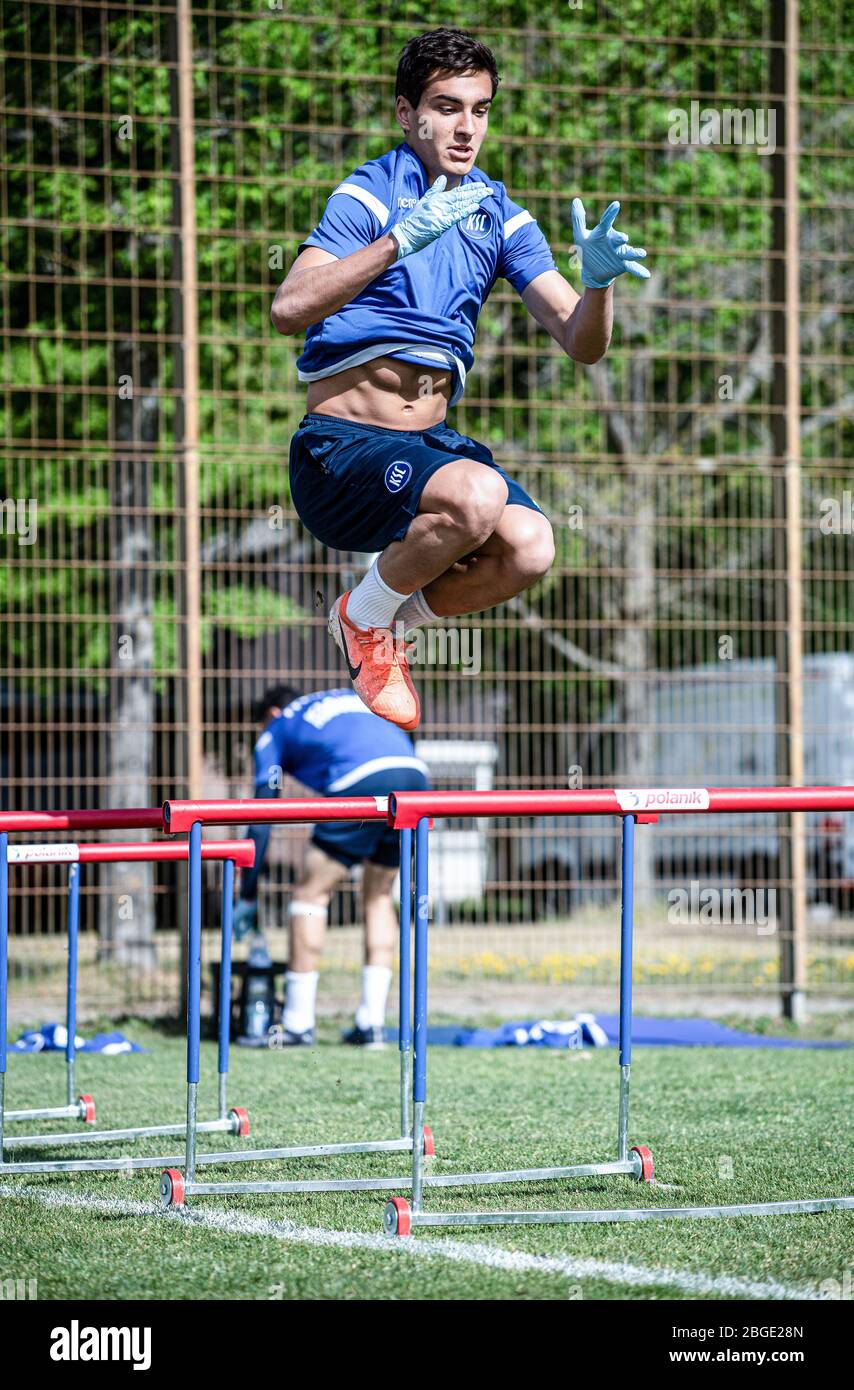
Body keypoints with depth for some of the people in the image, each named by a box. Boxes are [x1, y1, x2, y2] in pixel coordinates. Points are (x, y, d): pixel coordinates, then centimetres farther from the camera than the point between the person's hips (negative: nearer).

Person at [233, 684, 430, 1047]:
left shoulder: (275, 732, 25)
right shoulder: (352, 697, 38)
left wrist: (247, 897, 23)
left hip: (361, 784, -5)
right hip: (416, 776, 5)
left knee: (312, 893, 7)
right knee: (378, 896, 20)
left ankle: (298, 1026, 5)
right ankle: (371, 1024, 15)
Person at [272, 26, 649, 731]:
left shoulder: (500, 216, 9)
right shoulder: (369, 194, -7)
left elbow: (582, 343, 2)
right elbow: (289, 309, -24)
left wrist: (599, 279, -20)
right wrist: (400, 239, -35)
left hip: (432, 444, 5)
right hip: (341, 446, -5)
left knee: (529, 544, -25)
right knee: (476, 494, -34)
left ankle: (392, 619, 6)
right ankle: (366, 616, -4)